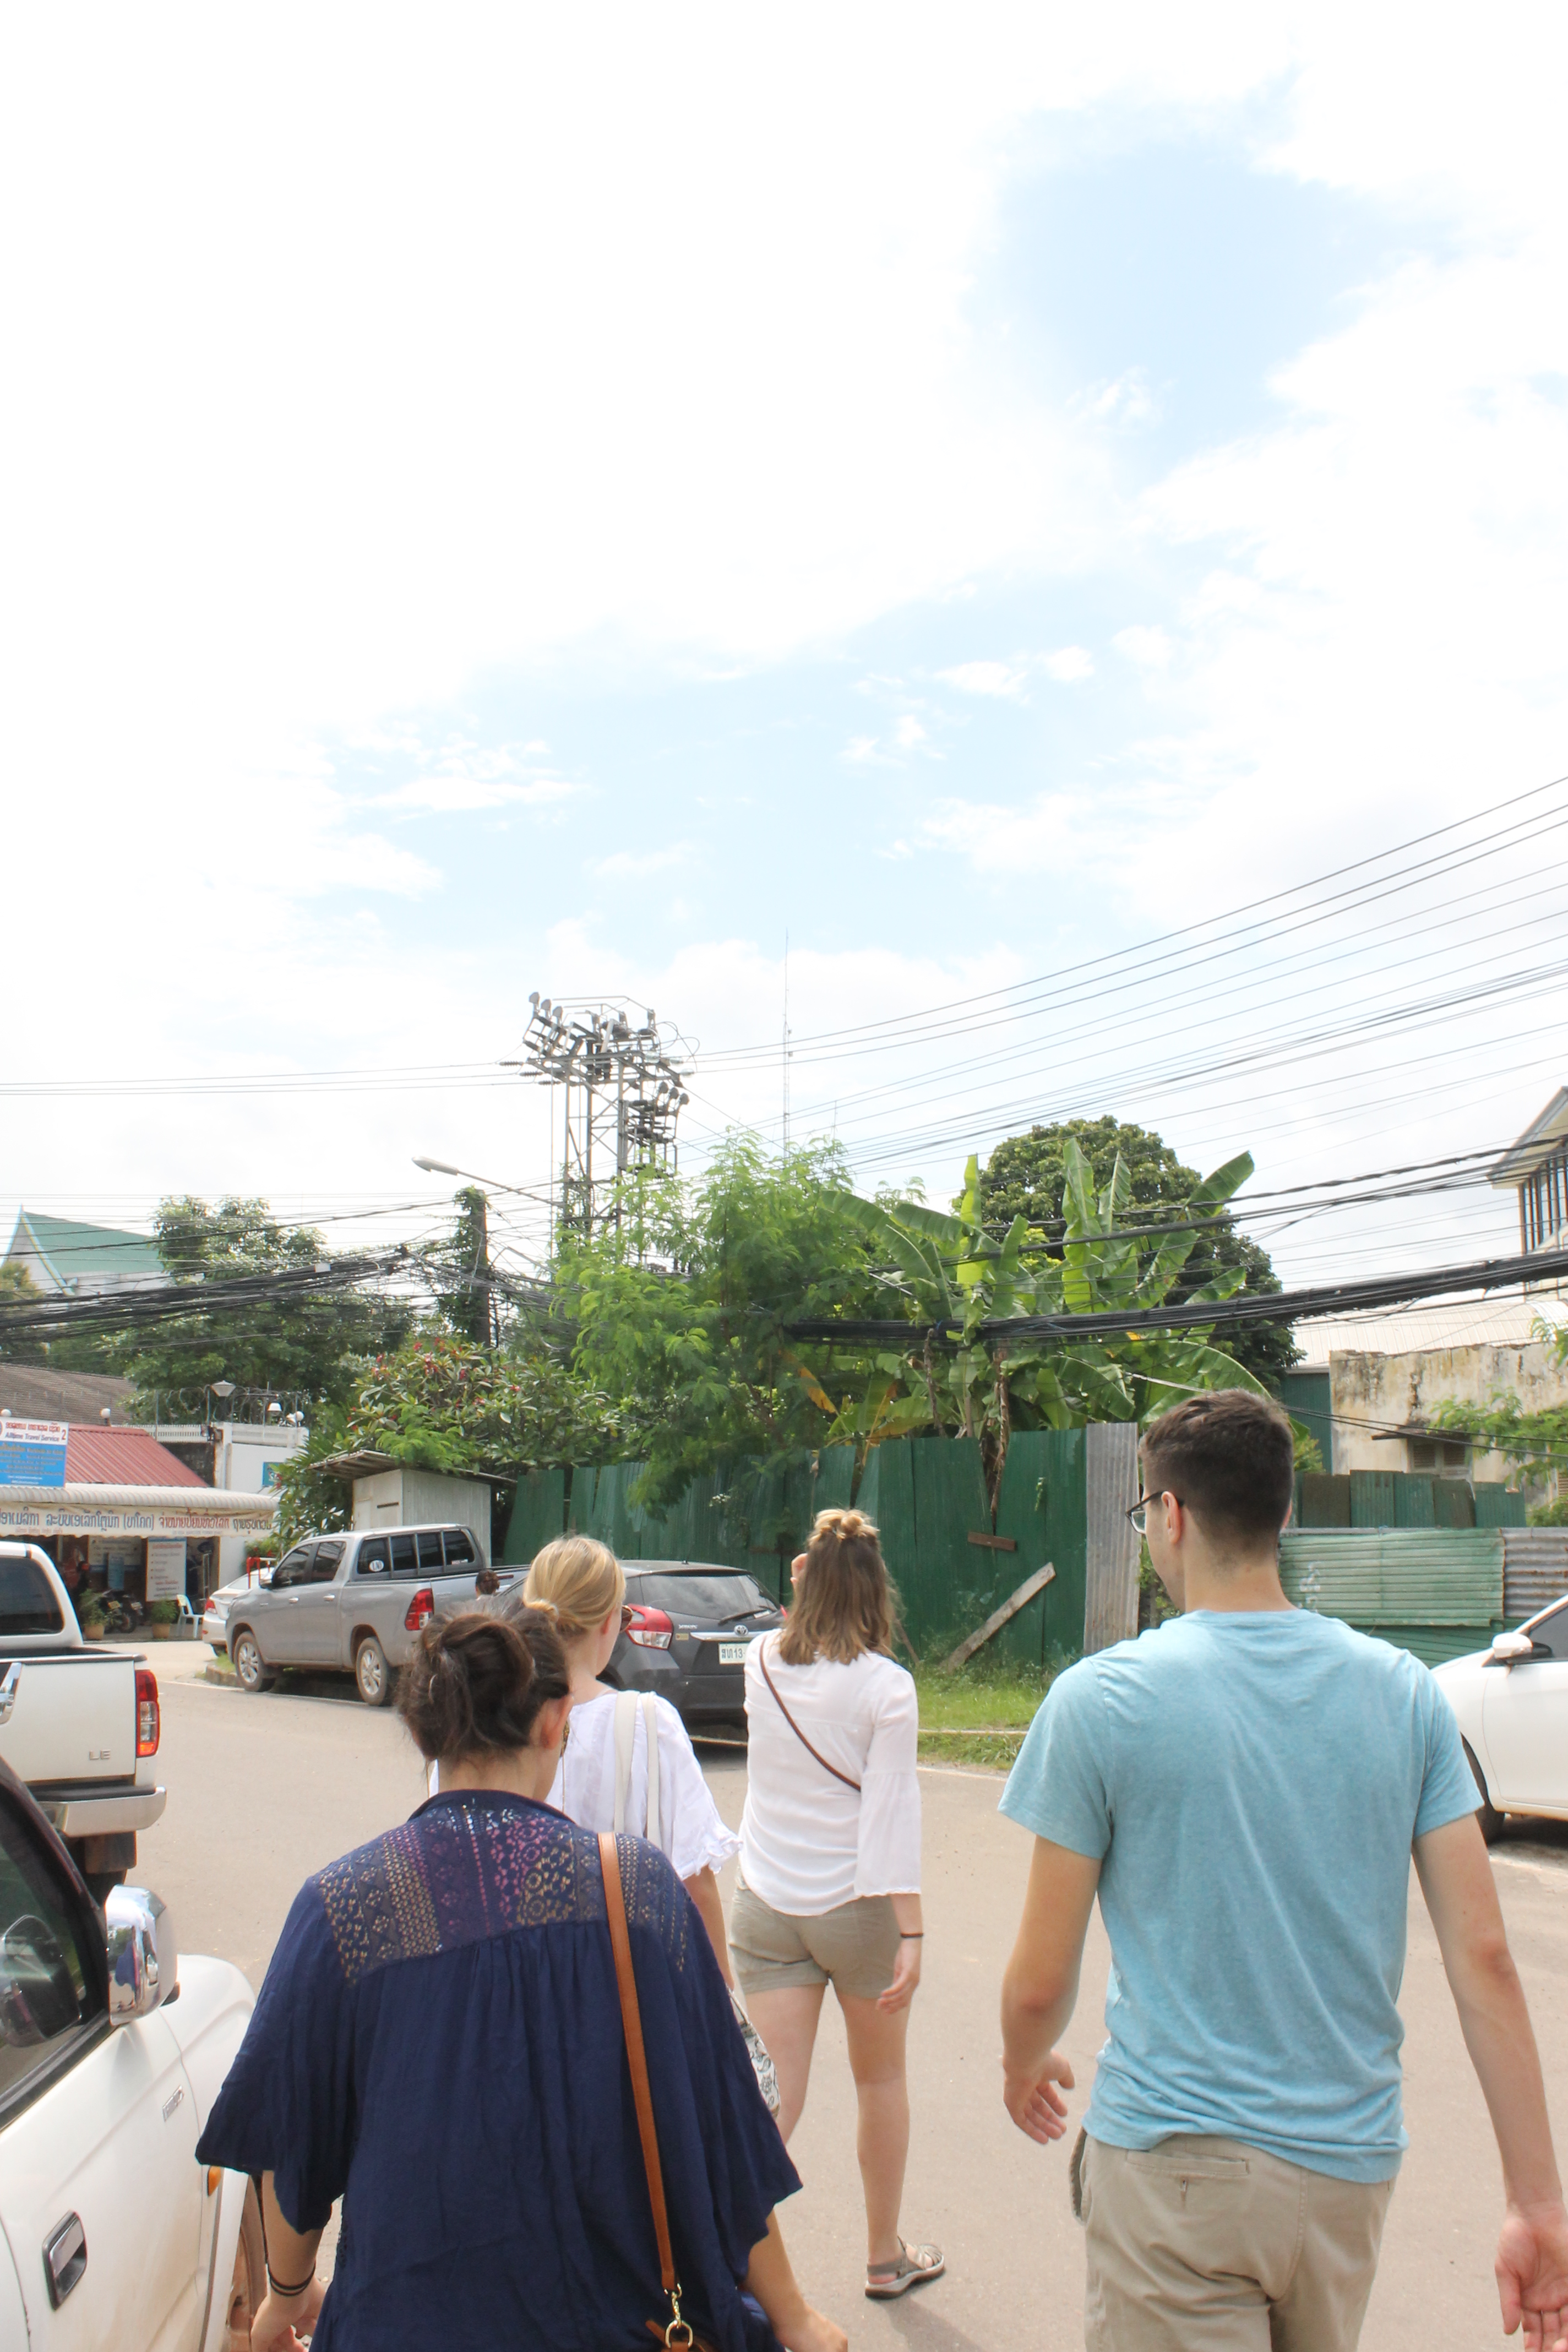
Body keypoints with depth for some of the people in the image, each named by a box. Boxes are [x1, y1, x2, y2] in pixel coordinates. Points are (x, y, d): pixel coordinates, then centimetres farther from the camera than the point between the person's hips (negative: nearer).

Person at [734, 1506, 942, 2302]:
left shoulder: (761, 1662, -3)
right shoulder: (884, 1686, -14)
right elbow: (890, 1817, -17)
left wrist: (810, 1585, 18)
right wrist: (909, 1934, -15)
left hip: (765, 1906, 3)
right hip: (855, 1907, -2)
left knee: (773, 2100, 5)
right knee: (881, 2080, 20)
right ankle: (885, 2257, 37)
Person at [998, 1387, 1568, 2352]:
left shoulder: (1101, 1699, -14)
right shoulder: (1405, 1692, -4)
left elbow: (1041, 1981, -8)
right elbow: (1484, 1956, -6)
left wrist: (1025, 2066, 13)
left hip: (1173, 2157, -5)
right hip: (1352, 2165, 5)